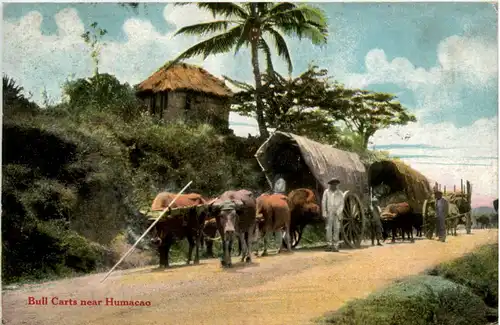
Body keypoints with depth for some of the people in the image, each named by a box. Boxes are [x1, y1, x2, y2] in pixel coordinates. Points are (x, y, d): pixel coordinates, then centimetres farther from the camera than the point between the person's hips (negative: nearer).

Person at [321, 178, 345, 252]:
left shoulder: (340, 193, 3)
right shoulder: (326, 192, -1)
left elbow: (342, 204, 2)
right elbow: (323, 203, 0)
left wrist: (338, 213, -11)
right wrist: (324, 215, -4)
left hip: (337, 214, 0)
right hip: (329, 213, 0)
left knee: (336, 229, -4)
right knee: (328, 229, -5)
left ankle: (335, 246, -1)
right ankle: (330, 245, 3)